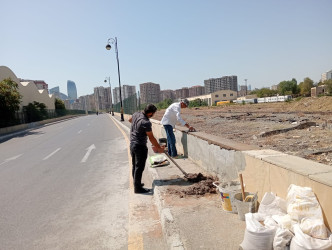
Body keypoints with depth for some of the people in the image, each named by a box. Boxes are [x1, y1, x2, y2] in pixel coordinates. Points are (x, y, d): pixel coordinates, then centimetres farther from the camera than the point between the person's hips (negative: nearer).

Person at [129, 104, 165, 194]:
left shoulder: (136, 114, 1)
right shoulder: (146, 123, -24)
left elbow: (130, 120, 24)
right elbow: (151, 138, -19)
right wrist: (159, 148, -9)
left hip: (132, 144, 9)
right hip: (140, 146, -9)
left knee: (135, 165, 19)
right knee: (139, 167, 2)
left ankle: (136, 183, 35)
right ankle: (138, 188, 11)